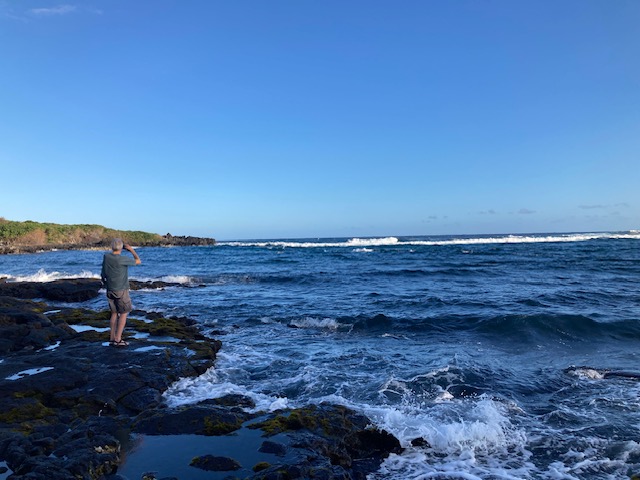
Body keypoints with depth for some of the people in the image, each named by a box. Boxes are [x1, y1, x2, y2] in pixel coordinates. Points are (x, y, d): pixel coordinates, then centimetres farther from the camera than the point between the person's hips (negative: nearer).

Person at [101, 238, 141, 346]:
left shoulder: (106, 257, -2)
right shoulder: (122, 259, -21)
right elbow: (138, 261, -6)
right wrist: (131, 250, 2)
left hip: (110, 290, 6)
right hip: (121, 291, -6)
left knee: (114, 313, 15)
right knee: (124, 314, 4)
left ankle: (112, 337, 18)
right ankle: (118, 339, 2)